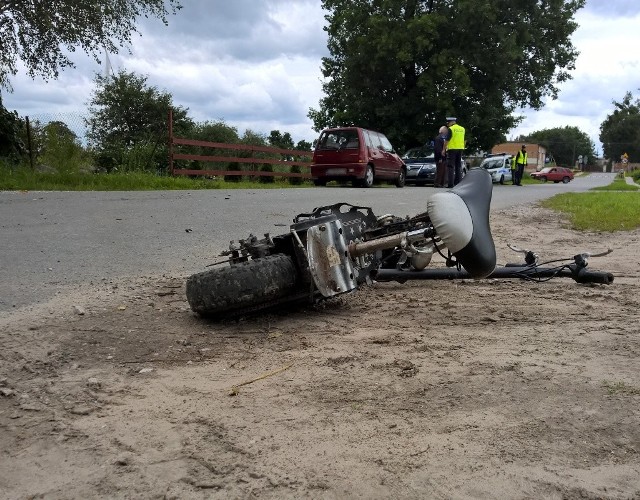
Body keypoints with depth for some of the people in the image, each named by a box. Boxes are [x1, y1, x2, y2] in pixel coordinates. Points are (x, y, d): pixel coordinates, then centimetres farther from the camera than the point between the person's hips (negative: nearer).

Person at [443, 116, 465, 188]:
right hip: (460, 148, 6)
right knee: (458, 166, 11)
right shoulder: (462, 129, 12)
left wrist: (444, 149, -5)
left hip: (452, 149, -6)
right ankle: (458, 183, 11)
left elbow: (447, 140, -11)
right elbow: (464, 140, 16)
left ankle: (450, 183, -8)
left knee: (450, 167, -4)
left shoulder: (451, 129, -8)